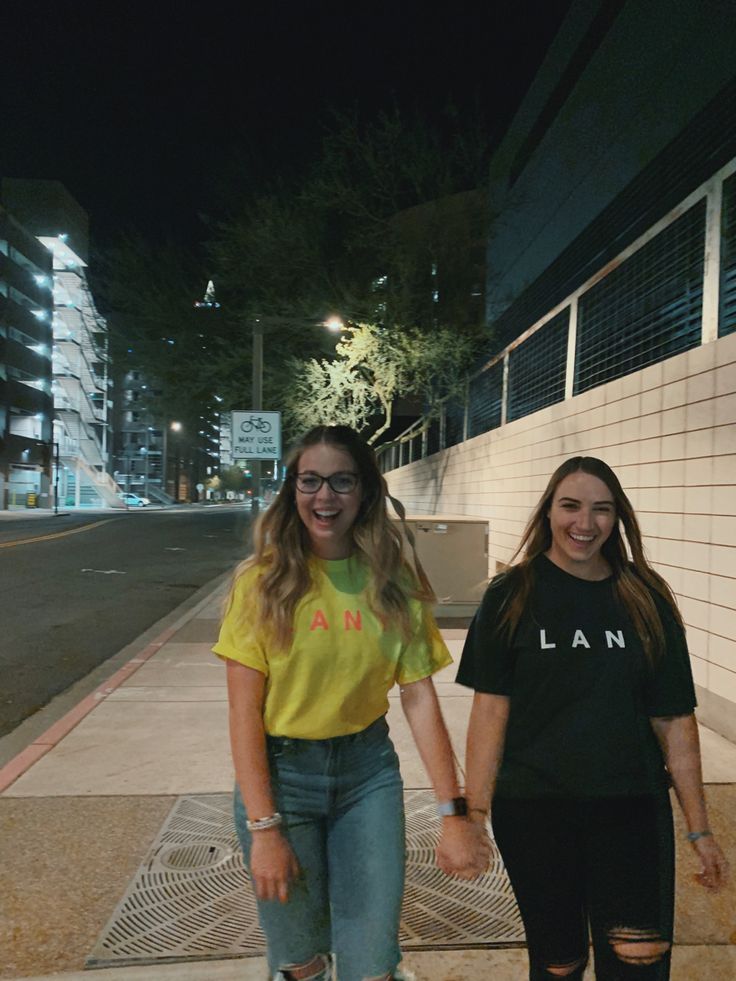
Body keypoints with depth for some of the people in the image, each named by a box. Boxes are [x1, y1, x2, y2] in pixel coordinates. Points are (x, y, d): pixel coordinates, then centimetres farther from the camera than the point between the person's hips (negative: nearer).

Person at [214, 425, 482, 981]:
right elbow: (244, 712, -10)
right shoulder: (264, 581, -10)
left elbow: (420, 697, -4)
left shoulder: (393, 581, -4)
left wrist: (454, 811, -8)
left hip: (368, 770, 1)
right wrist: (264, 828, -13)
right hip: (279, 772, -1)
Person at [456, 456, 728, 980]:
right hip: (532, 809, -1)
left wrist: (700, 829, 4)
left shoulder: (647, 600, 0)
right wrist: (474, 812, -7)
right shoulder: (511, 596, -5)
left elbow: (673, 720, 2)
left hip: (631, 805, 1)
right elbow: (491, 708, -5)